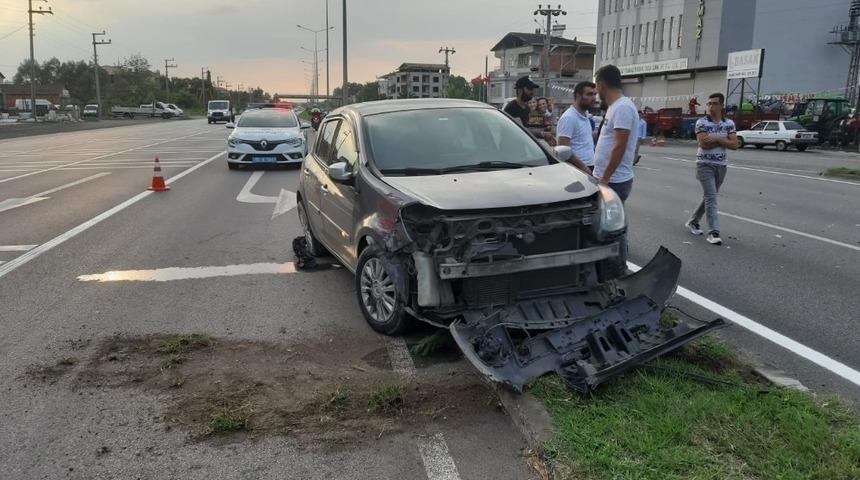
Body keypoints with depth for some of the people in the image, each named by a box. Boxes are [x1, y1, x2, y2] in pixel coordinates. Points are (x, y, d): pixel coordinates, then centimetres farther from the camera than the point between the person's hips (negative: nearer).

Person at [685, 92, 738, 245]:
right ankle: (714, 232, -14)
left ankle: (693, 222, 32)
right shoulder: (701, 122, -6)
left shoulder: (729, 123, 4)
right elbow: (704, 144, -17)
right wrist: (723, 140, -10)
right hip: (705, 164, -5)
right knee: (711, 198, -12)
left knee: (709, 197, 14)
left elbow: (734, 145, -5)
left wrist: (716, 139, -16)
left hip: (721, 165, 5)